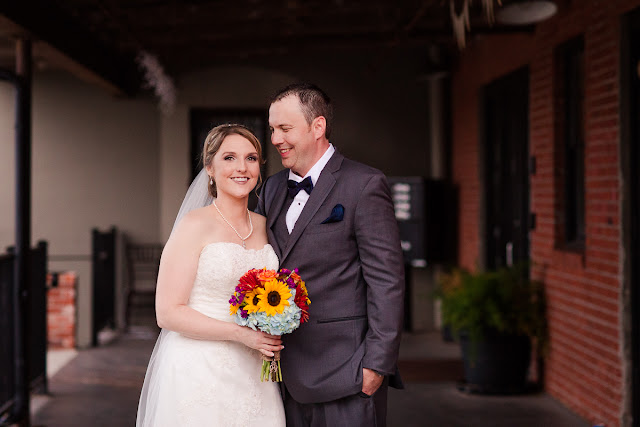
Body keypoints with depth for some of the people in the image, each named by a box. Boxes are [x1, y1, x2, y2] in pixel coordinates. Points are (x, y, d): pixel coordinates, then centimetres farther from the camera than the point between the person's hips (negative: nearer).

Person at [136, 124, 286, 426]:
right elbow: (168, 313, -14)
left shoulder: (263, 226, 9)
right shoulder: (195, 226, -9)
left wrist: (273, 338, 1)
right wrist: (240, 334, -19)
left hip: (252, 373, 5)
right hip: (199, 373, -5)